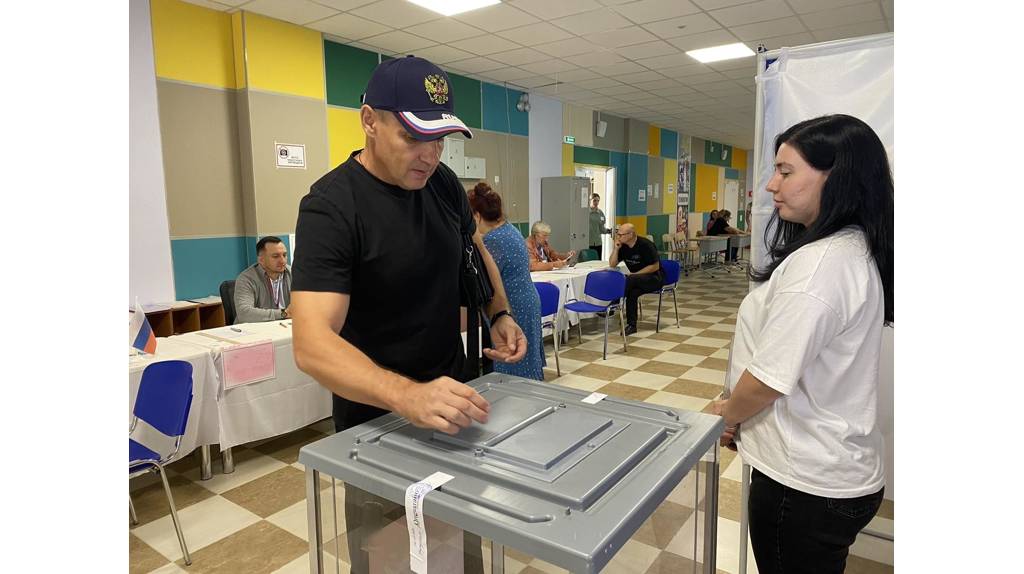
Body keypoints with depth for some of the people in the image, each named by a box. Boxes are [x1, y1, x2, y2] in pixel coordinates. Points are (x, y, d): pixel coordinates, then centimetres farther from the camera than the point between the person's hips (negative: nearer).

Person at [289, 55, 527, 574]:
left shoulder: (442, 183, -3)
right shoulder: (330, 206, -22)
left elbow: (475, 252, 16)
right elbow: (311, 343, -31)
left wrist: (499, 314, -2)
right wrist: (408, 396, -47)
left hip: (453, 401, 6)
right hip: (377, 420, -5)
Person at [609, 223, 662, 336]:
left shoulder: (645, 245, -18)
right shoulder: (623, 246, 1)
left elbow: (655, 266, -17)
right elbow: (612, 265, 2)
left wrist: (634, 274, -20)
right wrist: (616, 247, -11)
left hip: (655, 278, -6)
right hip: (636, 279, 6)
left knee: (629, 280, -34)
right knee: (633, 292, -28)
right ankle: (631, 325, -23)